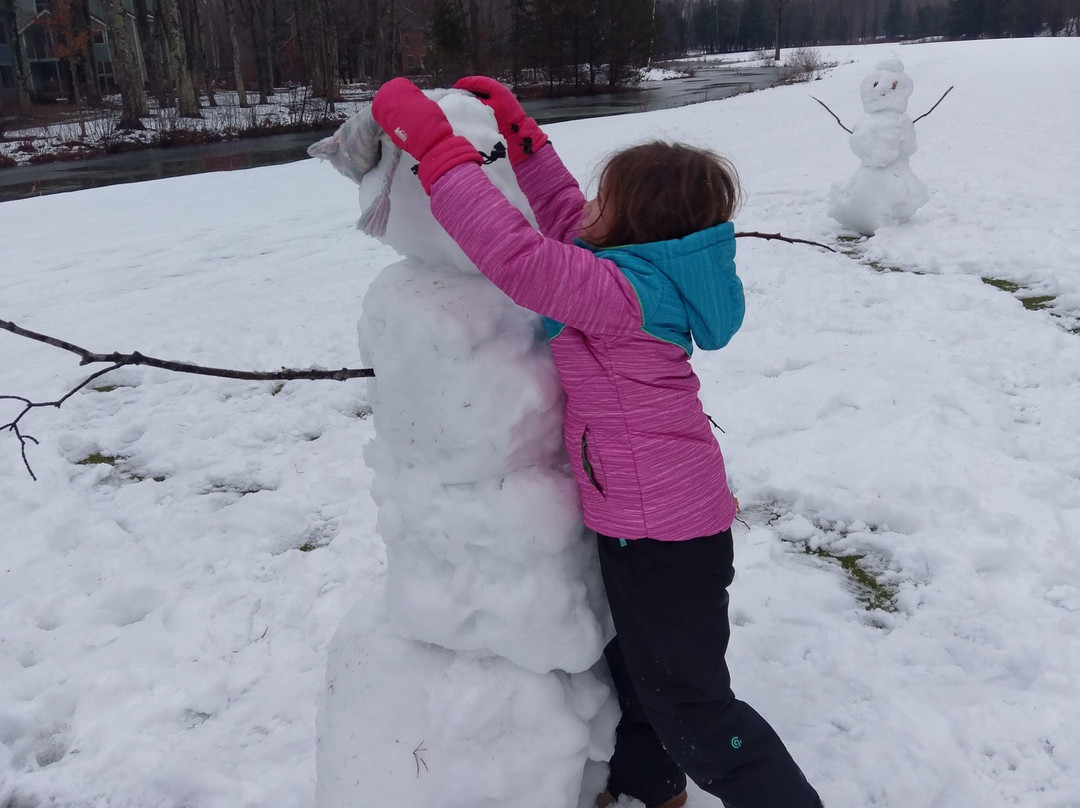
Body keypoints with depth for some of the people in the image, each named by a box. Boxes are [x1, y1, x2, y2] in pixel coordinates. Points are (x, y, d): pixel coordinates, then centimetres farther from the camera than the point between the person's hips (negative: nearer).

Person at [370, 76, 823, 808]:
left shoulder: (626, 289, -26)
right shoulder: (648, 270, 2)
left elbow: (515, 254, -34)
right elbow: (564, 217, 14)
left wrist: (434, 143, -28)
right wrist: (518, 130, 12)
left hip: (663, 531, -10)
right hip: (653, 519, 10)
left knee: (690, 709, 6)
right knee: (633, 663, 29)